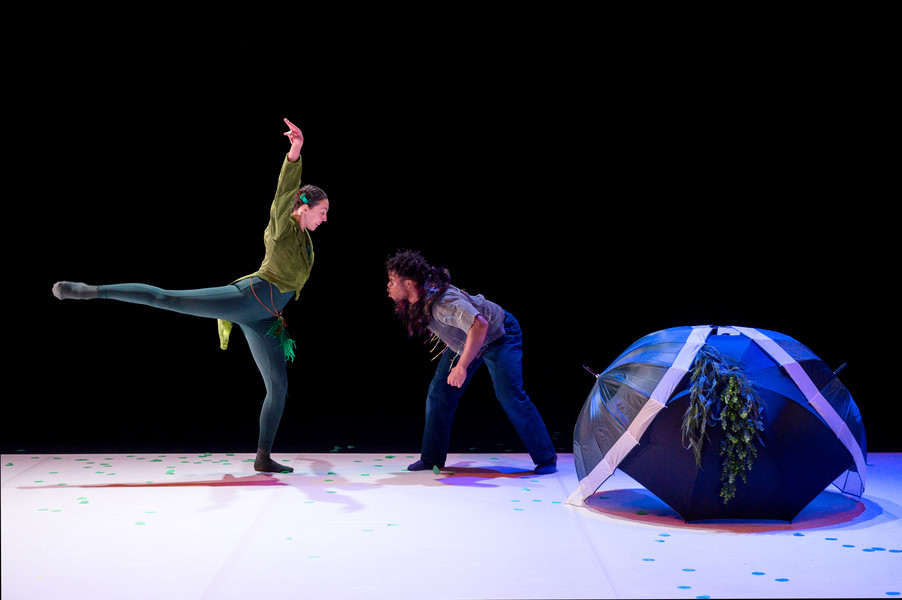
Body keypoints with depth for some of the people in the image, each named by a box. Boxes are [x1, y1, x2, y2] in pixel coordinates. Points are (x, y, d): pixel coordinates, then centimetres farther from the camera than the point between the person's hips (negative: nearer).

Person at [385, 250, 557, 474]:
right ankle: (432, 459, 13)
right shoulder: (416, 301, -11)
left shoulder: (441, 302, -39)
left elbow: (479, 325, -50)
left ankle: (546, 459, -6)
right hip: (465, 341, 9)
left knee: (510, 396, -16)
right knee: (439, 394, 3)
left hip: (498, 336, -9)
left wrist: (462, 366, -46)